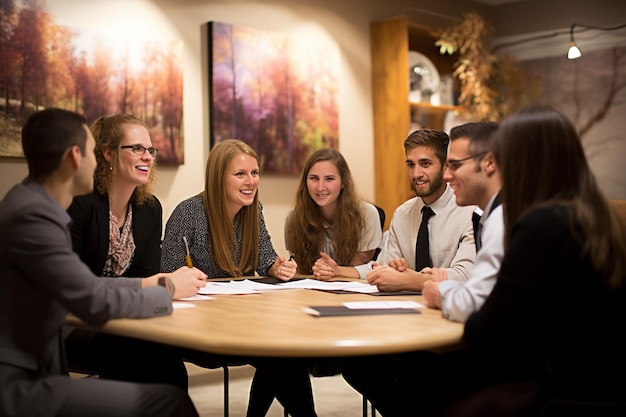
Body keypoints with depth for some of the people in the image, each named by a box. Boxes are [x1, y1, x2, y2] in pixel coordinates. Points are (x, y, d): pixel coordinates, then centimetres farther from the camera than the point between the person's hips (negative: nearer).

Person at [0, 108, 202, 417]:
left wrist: (143, 284, 15)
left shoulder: (33, 204, 10)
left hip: (26, 372, 9)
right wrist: (168, 291, -5)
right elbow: (96, 303, -20)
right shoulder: (32, 214, -20)